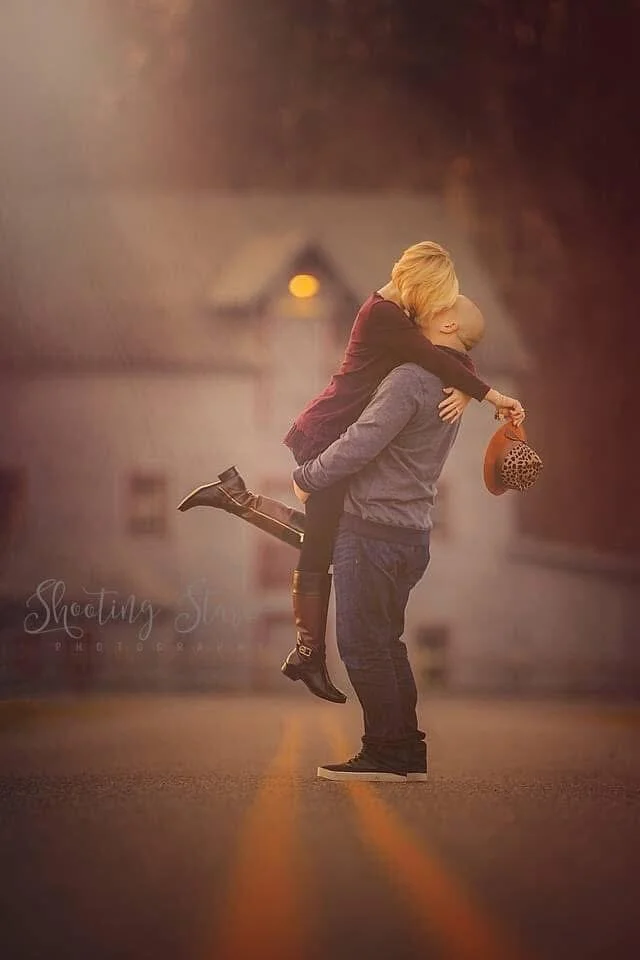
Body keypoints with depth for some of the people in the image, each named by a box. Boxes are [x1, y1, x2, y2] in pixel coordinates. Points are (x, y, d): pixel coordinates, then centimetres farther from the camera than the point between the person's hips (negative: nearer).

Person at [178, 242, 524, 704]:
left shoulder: (404, 316, 9)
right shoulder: (383, 314, -18)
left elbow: (458, 356, 6)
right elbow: (433, 359, -26)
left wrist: (463, 389, -15)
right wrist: (494, 396, -23)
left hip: (339, 437, 10)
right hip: (330, 436, -10)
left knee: (322, 538, 18)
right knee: (319, 553, -1)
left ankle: (235, 494, 19)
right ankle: (311, 657, 7)